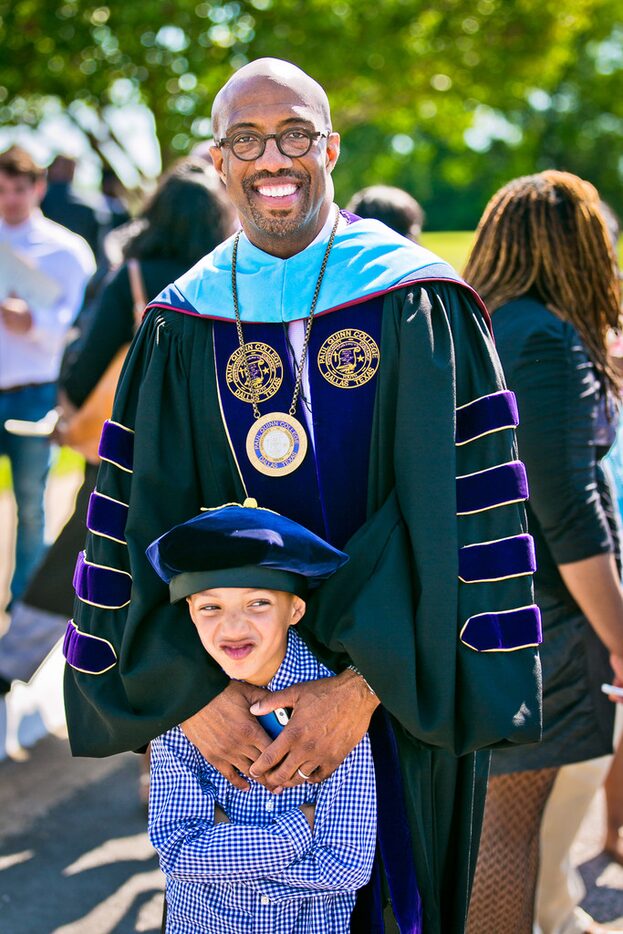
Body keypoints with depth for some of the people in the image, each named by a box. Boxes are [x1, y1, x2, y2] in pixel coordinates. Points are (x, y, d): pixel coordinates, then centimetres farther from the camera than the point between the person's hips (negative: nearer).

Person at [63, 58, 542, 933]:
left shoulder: (418, 306, -7)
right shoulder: (184, 325, 1)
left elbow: (455, 507, -14)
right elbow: (143, 520, -3)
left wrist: (368, 684, -21)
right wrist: (184, 685, -16)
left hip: (399, 688, -2)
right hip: (233, 684, 2)